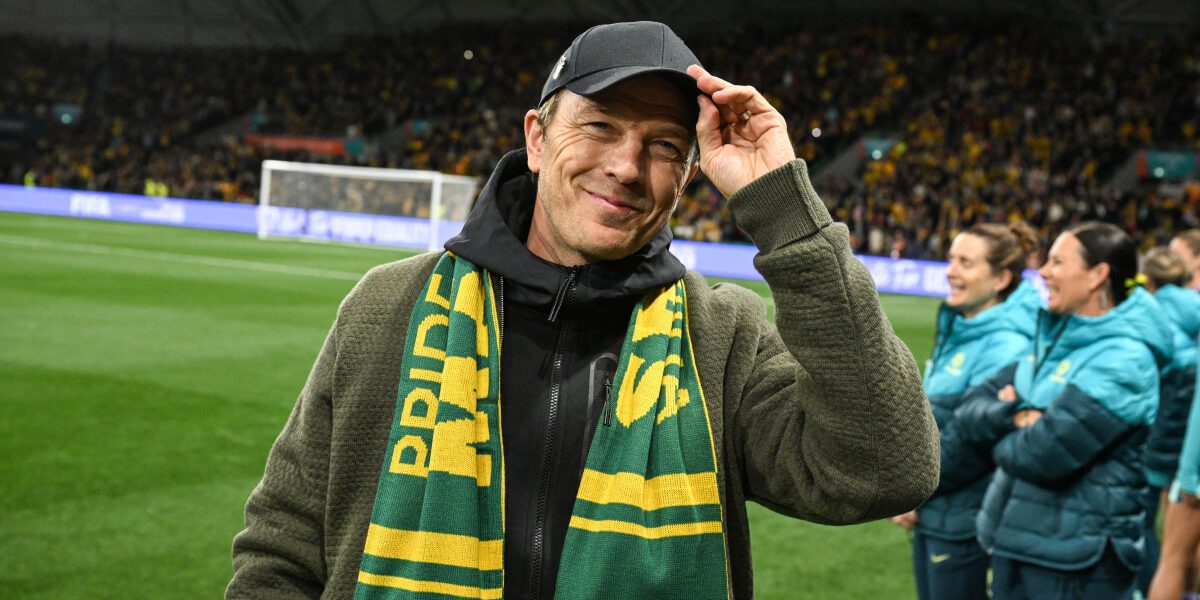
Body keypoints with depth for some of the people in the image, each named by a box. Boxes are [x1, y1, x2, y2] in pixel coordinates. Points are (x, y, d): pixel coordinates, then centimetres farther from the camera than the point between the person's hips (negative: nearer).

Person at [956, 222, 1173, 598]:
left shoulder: (1123, 359, -17)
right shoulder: (1051, 338, 10)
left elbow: (1044, 454, -24)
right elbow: (972, 410, 6)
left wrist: (1003, 438, -4)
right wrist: (1014, 416, -14)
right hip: (1012, 538, 8)